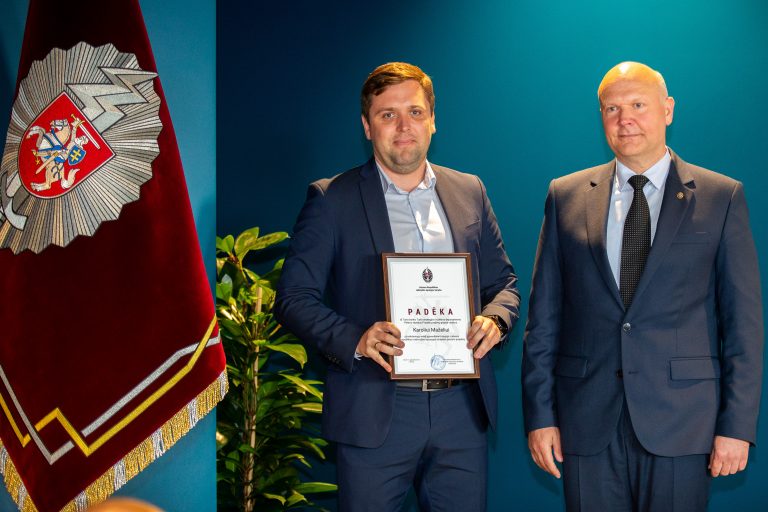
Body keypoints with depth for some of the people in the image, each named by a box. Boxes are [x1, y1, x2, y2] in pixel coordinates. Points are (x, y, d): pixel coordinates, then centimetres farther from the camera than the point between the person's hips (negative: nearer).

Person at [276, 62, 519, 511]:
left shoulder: (469, 192, 11)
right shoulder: (332, 200, 0)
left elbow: (504, 282, 17)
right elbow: (295, 297, -2)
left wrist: (494, 320, -6)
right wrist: (355, 340, -19)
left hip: (461, 410, 3)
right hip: (374, 414, -3)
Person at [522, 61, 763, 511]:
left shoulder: (722, 198, 2)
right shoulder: (566, 196, 8)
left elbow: (743, 321, 0)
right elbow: (543, 317, 7)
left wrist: (738, 424, -5)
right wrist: (539, 414, 2)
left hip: (679, 423, -1)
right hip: (587, 423, 2)